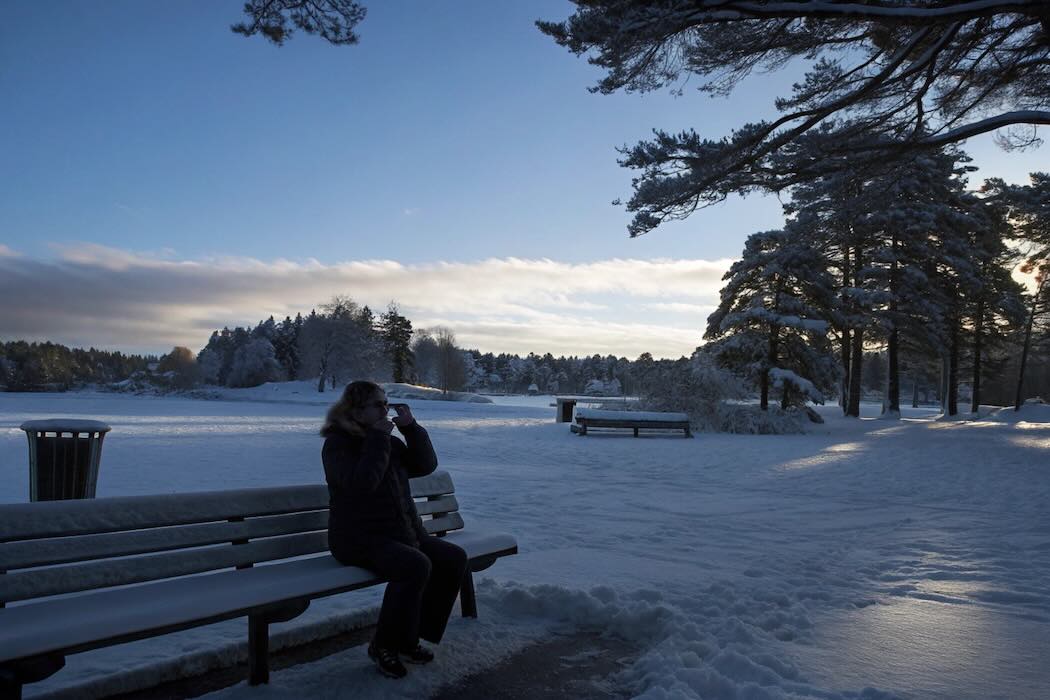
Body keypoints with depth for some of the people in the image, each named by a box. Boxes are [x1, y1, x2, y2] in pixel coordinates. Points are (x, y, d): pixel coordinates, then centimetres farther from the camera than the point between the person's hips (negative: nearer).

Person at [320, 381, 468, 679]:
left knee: (454, 558, -8)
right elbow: (361, 483, -26)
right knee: (416, 566, -32)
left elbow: (425, 465, 9)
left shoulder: (389, 441, 14)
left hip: (403, 533, 8)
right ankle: (384, 645, -11)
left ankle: (410, 636, 3)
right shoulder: (337, 443, -9)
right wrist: (377, 439, -21)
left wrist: (410, 427, -1)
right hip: (360, 539, -8)